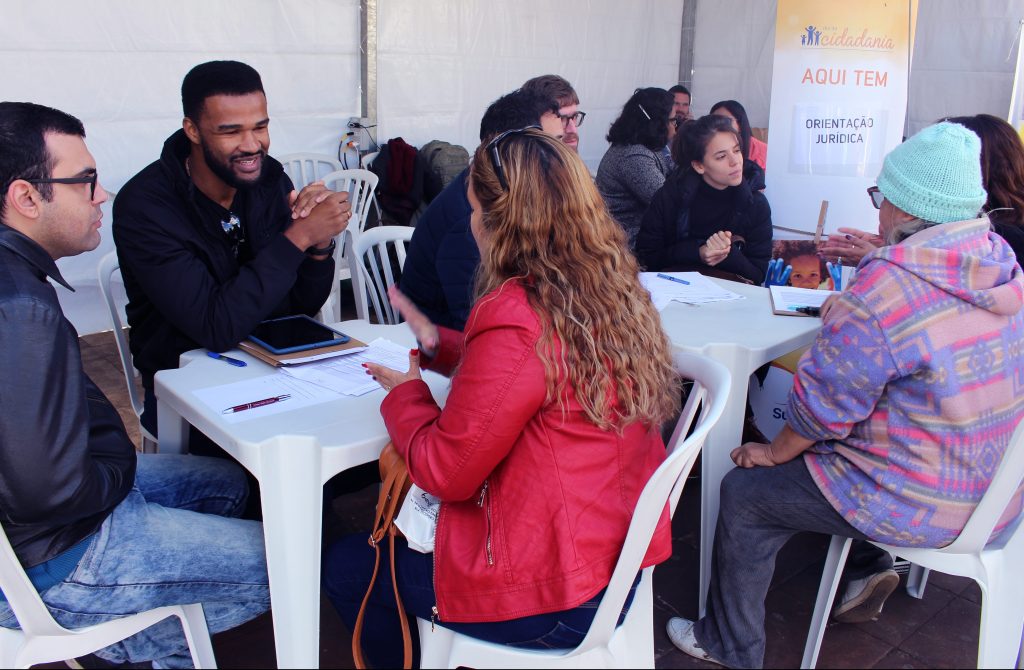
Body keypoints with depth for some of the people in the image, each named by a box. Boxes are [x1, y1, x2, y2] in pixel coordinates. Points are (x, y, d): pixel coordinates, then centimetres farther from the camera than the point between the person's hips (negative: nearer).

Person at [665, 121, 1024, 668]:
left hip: (922, 505, -9)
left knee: (744, 493, 6)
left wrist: (775, 453, -4)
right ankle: (867, 564, 35)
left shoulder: (884, 288, -29)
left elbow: (825, 402, -21)